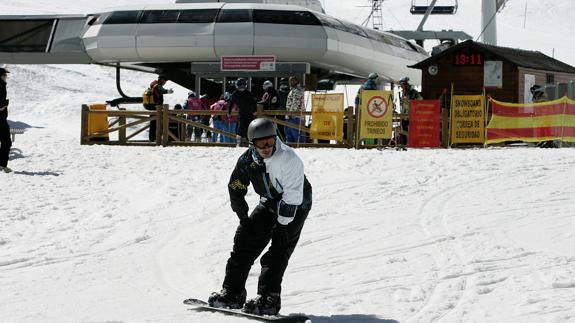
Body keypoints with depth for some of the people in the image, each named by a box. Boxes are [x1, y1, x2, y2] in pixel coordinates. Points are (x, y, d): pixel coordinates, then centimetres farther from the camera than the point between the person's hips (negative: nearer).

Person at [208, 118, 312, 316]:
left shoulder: (287, 158, -29)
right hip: (269, 203, 6)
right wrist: (243, 217, 0)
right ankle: (232, 293, 3)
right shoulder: (248, 160, -11)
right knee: (245, 241, -2)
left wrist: (282, 225, -29)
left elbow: (293, 196, -29)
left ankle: (268, 299, -20)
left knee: (278, 251, -18)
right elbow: (235, 188, 2)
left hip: (296, 205, -6)